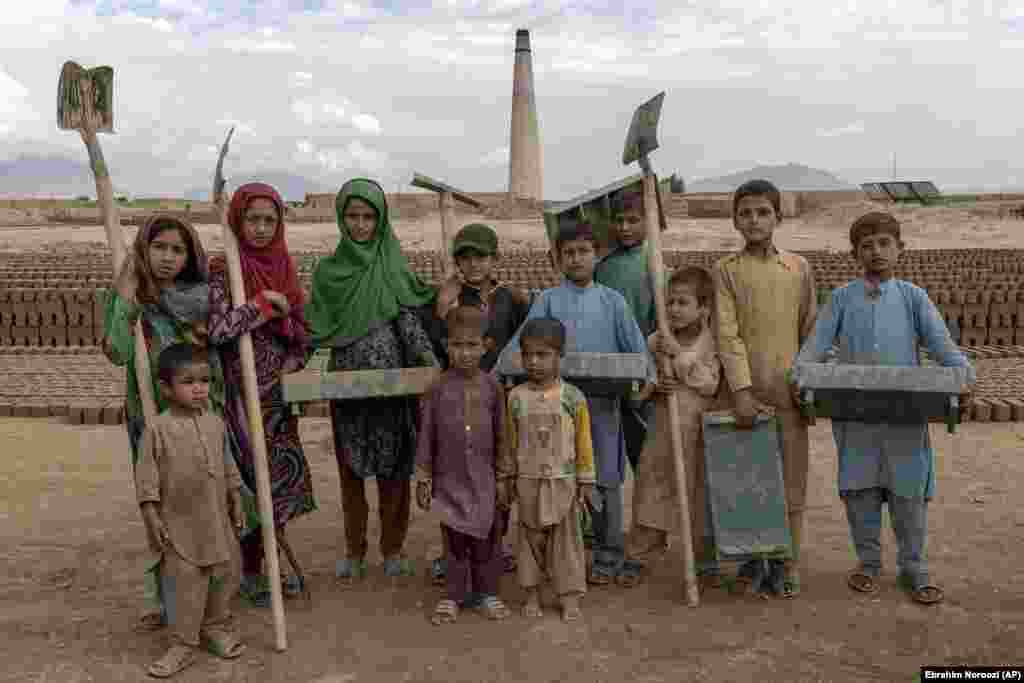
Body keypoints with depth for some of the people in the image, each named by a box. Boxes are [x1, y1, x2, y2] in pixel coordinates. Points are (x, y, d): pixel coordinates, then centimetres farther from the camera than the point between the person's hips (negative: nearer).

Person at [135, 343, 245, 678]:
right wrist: (151, 516, -14)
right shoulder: (157, 429, -13)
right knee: (185, 582, 1)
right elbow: (146, 476, -11)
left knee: (226, 574, 14)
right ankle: (183, 645, 16)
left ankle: (216, 627, 35)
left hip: (217, 521, 5)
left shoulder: (215, 423, 2)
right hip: (179, 523, -5)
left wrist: (236, 503, 13)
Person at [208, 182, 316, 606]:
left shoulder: (283, 268, 7)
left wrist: (295, 360, -5)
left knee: (281, 476, 13)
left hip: (279, 391, 6)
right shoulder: (223, 271, -10)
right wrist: (264, 302, -20)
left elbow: (303, 330, 12)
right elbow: (217, 329, -26)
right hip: (243, 392, -6)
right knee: (256, 478, 1)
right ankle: (251, 572, 19)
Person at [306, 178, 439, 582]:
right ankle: (354, 552, 22)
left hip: (392, 378, -1)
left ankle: (393, 549, 20)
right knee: (350, 468, 8)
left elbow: (410, 318, -5)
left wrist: (432, 361, -17)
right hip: (345, 379, 2)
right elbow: (317, 330, 7)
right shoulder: (328, 270, 5)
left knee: (393, 466, 5)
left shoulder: (393, 265, 1)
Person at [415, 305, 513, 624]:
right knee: (454, 540, 10)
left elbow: (501, 435, 3)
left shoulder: (492, 387, -3)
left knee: (487, 539, 11)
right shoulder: (437, 389, -6)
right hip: (450, 479, -1)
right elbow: (426, 436, -1)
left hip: (484, 479, 1)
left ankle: (487, 592, 27)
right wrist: (423, 479, -1)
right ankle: (455, 594, 24)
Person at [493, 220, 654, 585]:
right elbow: (521, 341, -1)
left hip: (601, 400, -1)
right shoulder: (547, 300, 6)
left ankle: (608, 558, 18)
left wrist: (647, 377, -11)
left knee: (604, 480, 4)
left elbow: (634, 342, 2)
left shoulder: (612, 300, 6)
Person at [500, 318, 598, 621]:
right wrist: (505, 478, 7)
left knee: (566, 538, 7)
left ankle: (570, 595, 20)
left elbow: (583, 443, -2)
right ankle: (532, 593, 24)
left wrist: (587, 481, -1)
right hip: (528, 481, 1)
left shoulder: (573, 397, -7)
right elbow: (510, 443, 5)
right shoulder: (516, 397, -3)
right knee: (531, 537, 11)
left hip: (563, 481, -1)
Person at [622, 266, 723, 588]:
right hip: (664, 428, 2)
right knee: (651, 491, 6)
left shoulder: (713, 343, -4)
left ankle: (707, 561, 24)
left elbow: (709, 385, -15)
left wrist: (679, 356, -20)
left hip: (703, 431, -2)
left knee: (703, 496, 8)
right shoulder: (655, 341, 2)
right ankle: (637, 556, 19)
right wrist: (655, 386, -15)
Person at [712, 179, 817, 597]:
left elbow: (810, 331, 8)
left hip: (789, 391, 1)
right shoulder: (726, 269, 0)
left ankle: (789, 561, 20)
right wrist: (741, 390, -15)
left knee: (791, 480, 7)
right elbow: (727, 334, -8)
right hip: (747, 392, -1)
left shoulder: (798, 268, 5)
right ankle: (752, 556, 23)